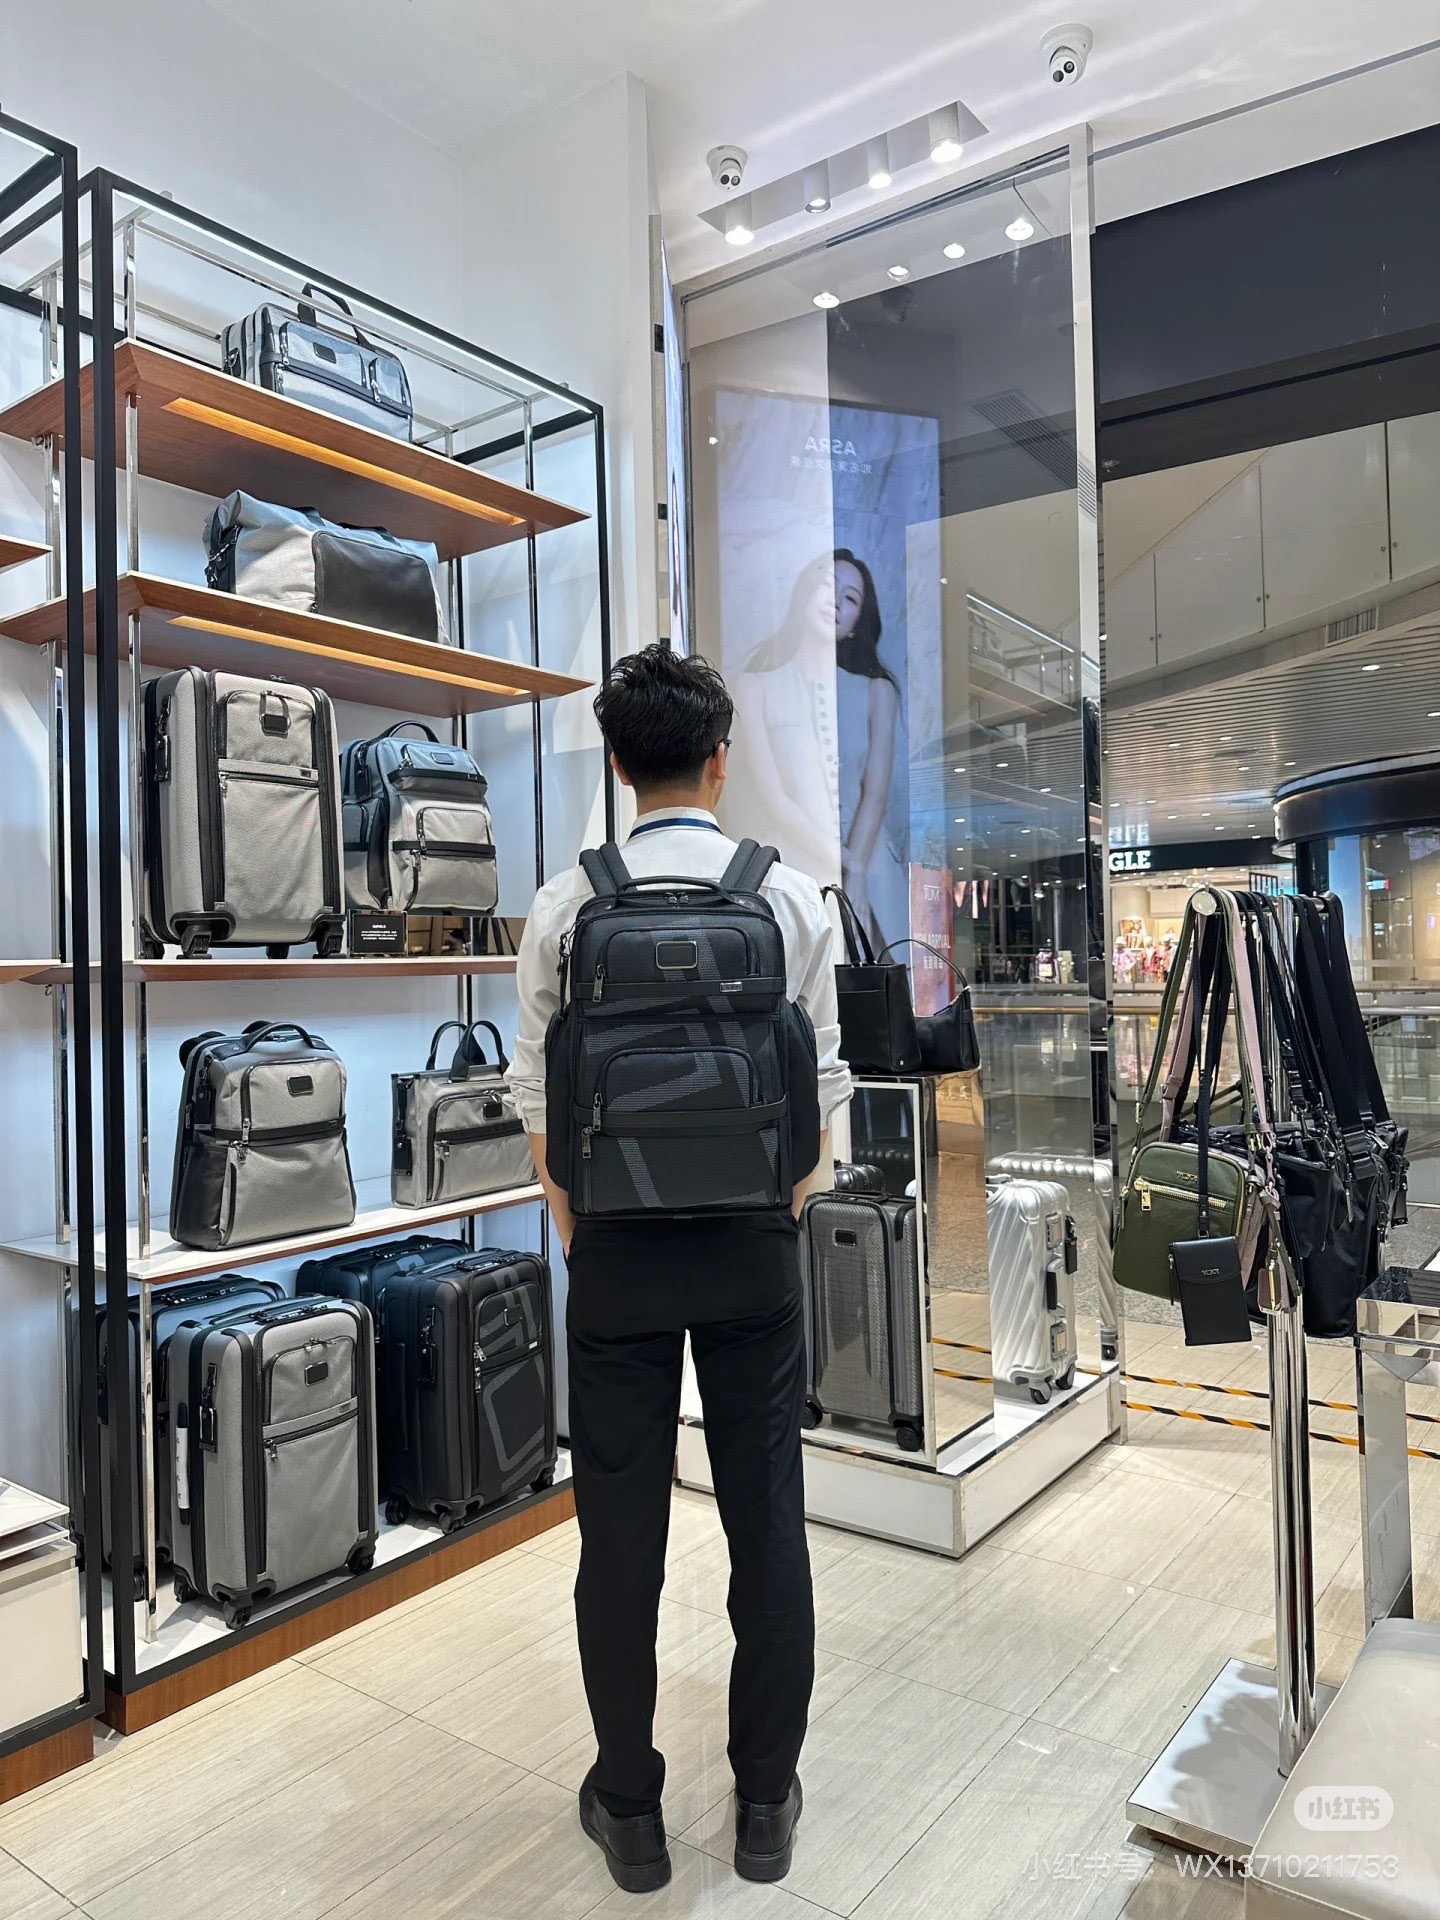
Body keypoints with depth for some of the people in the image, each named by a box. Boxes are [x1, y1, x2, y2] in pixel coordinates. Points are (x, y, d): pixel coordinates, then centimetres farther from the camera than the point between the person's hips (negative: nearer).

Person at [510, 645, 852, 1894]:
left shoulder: (568, 904, -6)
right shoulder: (792, 896, -4)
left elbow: (537, 1088, -1)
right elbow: (825, 1077, -1)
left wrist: (572, 1223, 12)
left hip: (616, 1248, 0)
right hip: (754, 1245, 1)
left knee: (621, 1530, 12)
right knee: (768, 1522, 13)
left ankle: (630, 1811, 29)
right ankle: (766, 1805, 29)